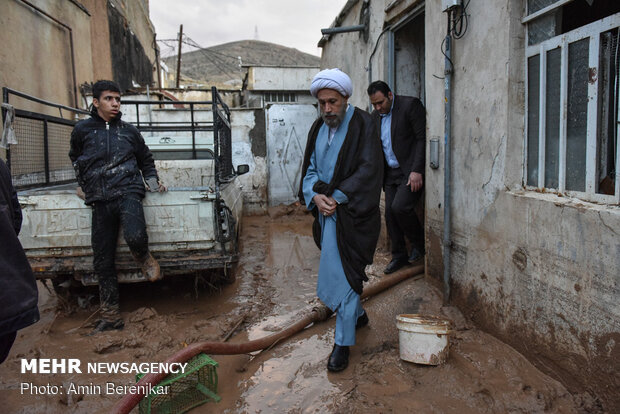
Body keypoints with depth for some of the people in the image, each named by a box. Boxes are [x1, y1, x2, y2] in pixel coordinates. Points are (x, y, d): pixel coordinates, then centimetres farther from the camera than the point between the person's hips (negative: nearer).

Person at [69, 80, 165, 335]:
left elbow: (146, 160, 25)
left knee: (135, 237, -33)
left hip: (128, 192, -1)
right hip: (100, 201, 2)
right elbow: (75, 158, 29)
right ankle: (111, 316, 17)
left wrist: (152, 182, 13)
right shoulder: (82, 130, 11)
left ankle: (145, 259, 5)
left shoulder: (129, 131, 12)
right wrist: (83, 185, 25)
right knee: (103, 262, 4)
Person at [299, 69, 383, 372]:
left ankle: (343, 342, 8)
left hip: (352, 213, -7)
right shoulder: (318, 128, 11)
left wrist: (336, 197, -19)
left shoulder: (362, 125, -9)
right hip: (326, 212, 7)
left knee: (343, 273, -6)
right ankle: (358, 314, 42)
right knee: (335, 270, 18)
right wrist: (316, 196, -11)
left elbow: (368, 170, -16)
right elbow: (309, 169, 9)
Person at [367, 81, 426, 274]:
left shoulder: (410, 105, -10)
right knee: (390, 213, 5)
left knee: (400, 207, -20)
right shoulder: (375, 116, 11)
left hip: (411, 172, -7)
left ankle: (418, 242, 7)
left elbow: (423, 138, -14)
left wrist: (417, 171, -20)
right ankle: (399, 256, 20)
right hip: (390, 173, 7)